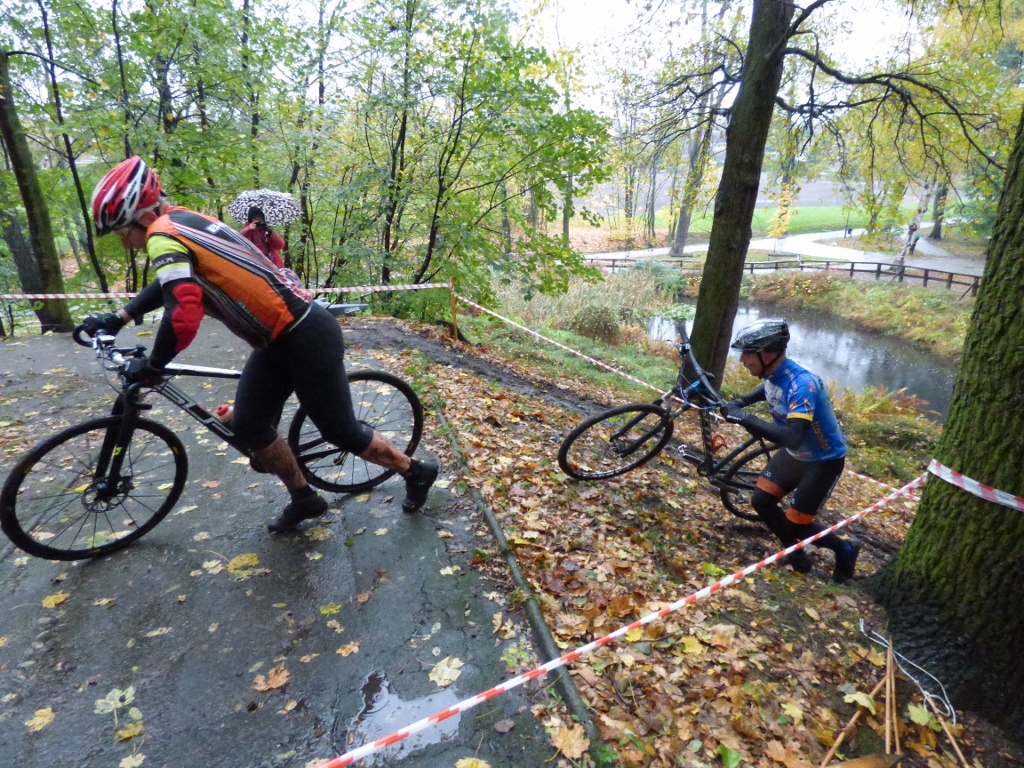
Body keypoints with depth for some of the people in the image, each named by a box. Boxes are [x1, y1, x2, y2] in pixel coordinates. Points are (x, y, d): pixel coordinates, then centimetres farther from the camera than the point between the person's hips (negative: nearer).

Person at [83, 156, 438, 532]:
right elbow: (172, 282, 29)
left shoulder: (163, 235, -16)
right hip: (279, 336, 10)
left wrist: (151, 366, -11)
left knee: (340, 430, 3)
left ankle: (417, 472, 23)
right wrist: (116, 319, 24)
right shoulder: (182, 221, 12)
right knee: (247, 426, 11)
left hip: (306, 336, -10)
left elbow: (183, 316, -28)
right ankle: (304, 498, 28)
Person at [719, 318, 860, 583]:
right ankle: (797, 554, 25)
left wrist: (745, 418, -46)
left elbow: (792, 438, -45)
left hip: (824, 460, -8)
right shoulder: (774, 373, -10)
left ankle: (845, 549, 27)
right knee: (761, 501, 3)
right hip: (794, 454, 8)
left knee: (796, 523, -2)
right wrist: (740, 401, 0)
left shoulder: (801, 384, -35)